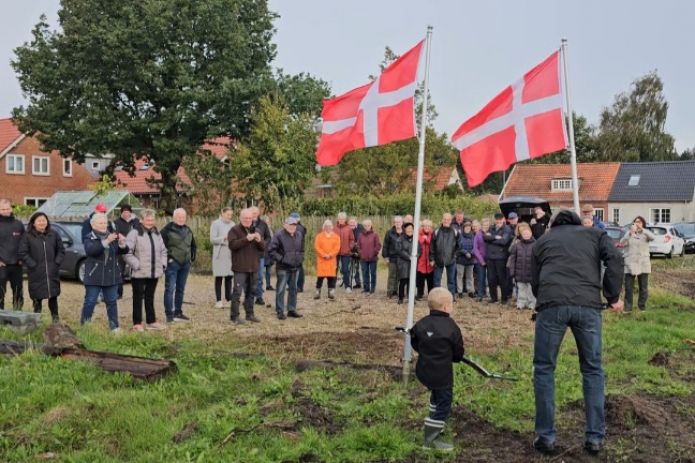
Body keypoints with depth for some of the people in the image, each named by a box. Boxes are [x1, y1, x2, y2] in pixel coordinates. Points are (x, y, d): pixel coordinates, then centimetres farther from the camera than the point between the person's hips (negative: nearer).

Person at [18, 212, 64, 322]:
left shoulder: (54, 235, 10)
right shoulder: (27, 236, -1)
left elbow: (61, 250, 14)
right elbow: (22, 253, -4)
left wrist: (57, 263, 1)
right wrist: (33, 265, -10)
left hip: (52, 273, 3)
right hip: (36, 274, -2)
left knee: (53, 296, 7)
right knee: (37, 297, 0)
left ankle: (55, 317, 18)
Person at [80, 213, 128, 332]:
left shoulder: (112, 236, 12)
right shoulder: (90, 238, -3)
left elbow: (124, 251, 5)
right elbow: (90, 250, -24)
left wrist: (122, 243, -18)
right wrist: (106, 242, -35)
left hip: (111, 276, 4)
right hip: (94, 277, -4)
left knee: (112, 301, 8)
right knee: (90, 301, -2)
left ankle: (114, 326, 14)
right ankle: (84, 325, 8)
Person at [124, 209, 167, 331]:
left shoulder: (157, 233, 12)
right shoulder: (135, 233, -10)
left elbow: (163, 250, 20)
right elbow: (127, 252, -14)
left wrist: (163, 264, 8)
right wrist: (136, 265, -17)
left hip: (154, 273, 6)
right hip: (139, 273, -6)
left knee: (150, 297, 15)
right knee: (138, 298, 3)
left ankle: (151, 321, 23)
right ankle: (137, 323, 11)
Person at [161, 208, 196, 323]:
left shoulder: (188, 230, 14)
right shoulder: (167, 229, -7)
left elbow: (193, 245, 25)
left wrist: (192, 257, 15)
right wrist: (166, 258, -12)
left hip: (185, 264, 7)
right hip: (172, 264, -7)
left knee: (181, 289, 13)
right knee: (170, 289, -8)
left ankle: (178, 312, 21)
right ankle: (169, 314, -7)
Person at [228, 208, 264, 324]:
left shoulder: (257, 231, 13)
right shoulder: (235, 230, -4)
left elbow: (263, 248, 9)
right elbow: (232, 245, -18)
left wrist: (259, 241, -12)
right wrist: (246, 239, -26)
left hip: (253, 267, 6)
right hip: (240, 267, -6)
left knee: (251, 291, 13)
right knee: (237, 291, -6)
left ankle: (250, 314, 23)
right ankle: (234, 316, 1)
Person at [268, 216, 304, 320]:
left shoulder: (299, 235, 10)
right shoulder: (279, 235, -10)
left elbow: (302, 250, 24)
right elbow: (271, 251, -12)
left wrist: (301, 259, 10)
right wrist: (281, 259, -16)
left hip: (295, 267, 6)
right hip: (283, 268, -6)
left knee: (293, 289, 13)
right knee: (281, 290, -3)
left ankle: (292, 310, 23)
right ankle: (280, 311, 5)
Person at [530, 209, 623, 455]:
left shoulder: (543, 240, 28)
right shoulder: (595, 234, 26)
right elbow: (615, 260, 8)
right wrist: (613, 297, 12)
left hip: (552, 304, 0)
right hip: (588, 305, 1)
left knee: (544, 369, 12)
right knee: (592, 370, 15)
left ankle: (545, 436, 13)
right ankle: (595, 437, 18)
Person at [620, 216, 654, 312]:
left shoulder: (645, 234, 4)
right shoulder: (628, 233, 5)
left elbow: (652, 237, -19)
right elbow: (622, 243, -12)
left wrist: (642, 229, -33)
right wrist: (630, 233, -26)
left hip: (643, 264, 0)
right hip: (630, 264, 0)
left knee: (643, 288, 6)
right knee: (628, 287, -1)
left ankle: (642, 307, 19)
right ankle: (628, 307, 7)